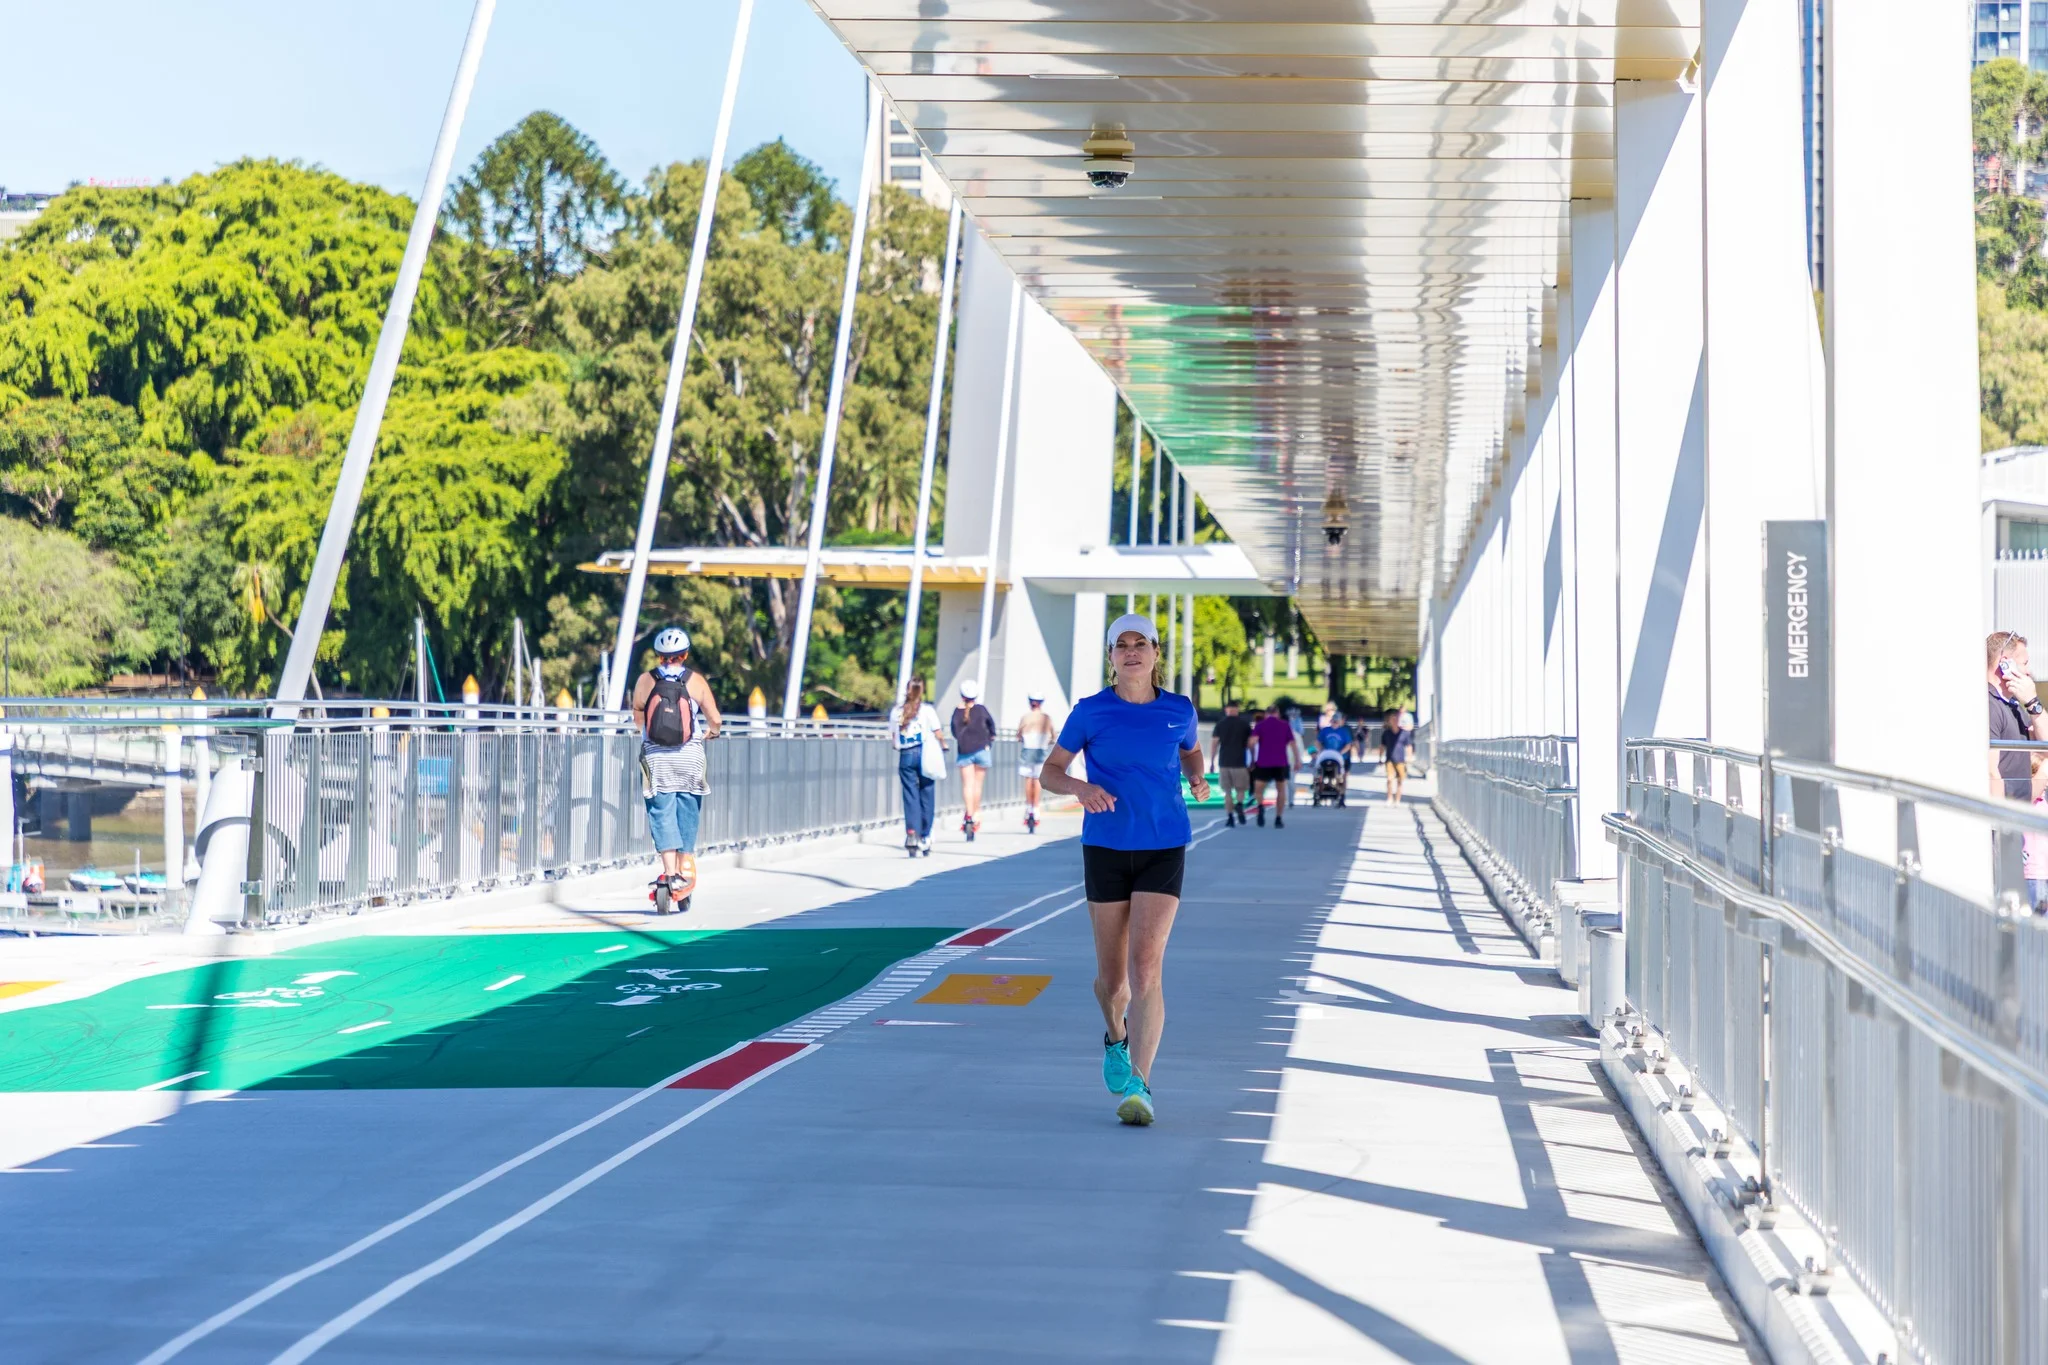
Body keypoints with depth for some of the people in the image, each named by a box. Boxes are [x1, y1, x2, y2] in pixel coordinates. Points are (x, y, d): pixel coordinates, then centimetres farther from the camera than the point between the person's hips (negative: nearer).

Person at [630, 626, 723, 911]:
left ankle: (671, 873, -14)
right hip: (690, 758, 0)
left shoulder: (645, 680, 2)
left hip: (656, 759, 0)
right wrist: (711, 733, 25)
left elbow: (638, 717, 13)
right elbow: (715, 720, 3)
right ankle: (685, 872, 12)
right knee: (687, 815, 11)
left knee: (661, 813, -1)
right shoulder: (696, 681, 1)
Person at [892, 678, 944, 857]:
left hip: (905, 756, 2)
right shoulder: (927, 709, -1)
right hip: (924, 754, -2)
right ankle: (925, 838, 7)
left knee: (910, 796, 0)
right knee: (926, 797, 6)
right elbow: (938, 734, 0)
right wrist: (943, 745, 18)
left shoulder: (896, 712, 7)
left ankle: (911, 832, -18)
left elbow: (893, 737, 7)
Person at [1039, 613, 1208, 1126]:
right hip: (1106, 848, 0)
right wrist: (1080, 787, -19)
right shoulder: (1090, 712, -2)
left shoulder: (1180, 710, 3)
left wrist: (1197, 780, 1)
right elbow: (1050, 772, 2)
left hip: (1164, 850, 0)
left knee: (1146, 966, -16)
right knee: (1111, 978, 8)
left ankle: (1139, 1086, -14)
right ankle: (1116, 1037, 43)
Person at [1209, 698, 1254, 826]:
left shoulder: (1220, 724, 2)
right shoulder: (1244, 723, 1)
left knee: (1227, 791, 10)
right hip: (1239, 763, -1)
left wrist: (1212, 762, 2)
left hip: (1224, 762, 1)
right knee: (1240, 789, 9)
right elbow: (1250, 743, 1)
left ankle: (1230, 817, 3)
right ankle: (1239, 805, -21)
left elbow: (1214, 743, -3)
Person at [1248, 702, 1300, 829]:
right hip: (1281, 763, 1)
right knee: (1281, 790, 13)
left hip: (1263, 763, -1)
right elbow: (1293, 743, 2)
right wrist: (1297, 760, 7)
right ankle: (1279, 819, 6)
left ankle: (1260, 806, -24)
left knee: (1258, 790, 7)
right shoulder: (1285, 725, 9)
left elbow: (1253, 742, -10)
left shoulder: (1260, 725, 5)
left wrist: (1253, 759, 0)